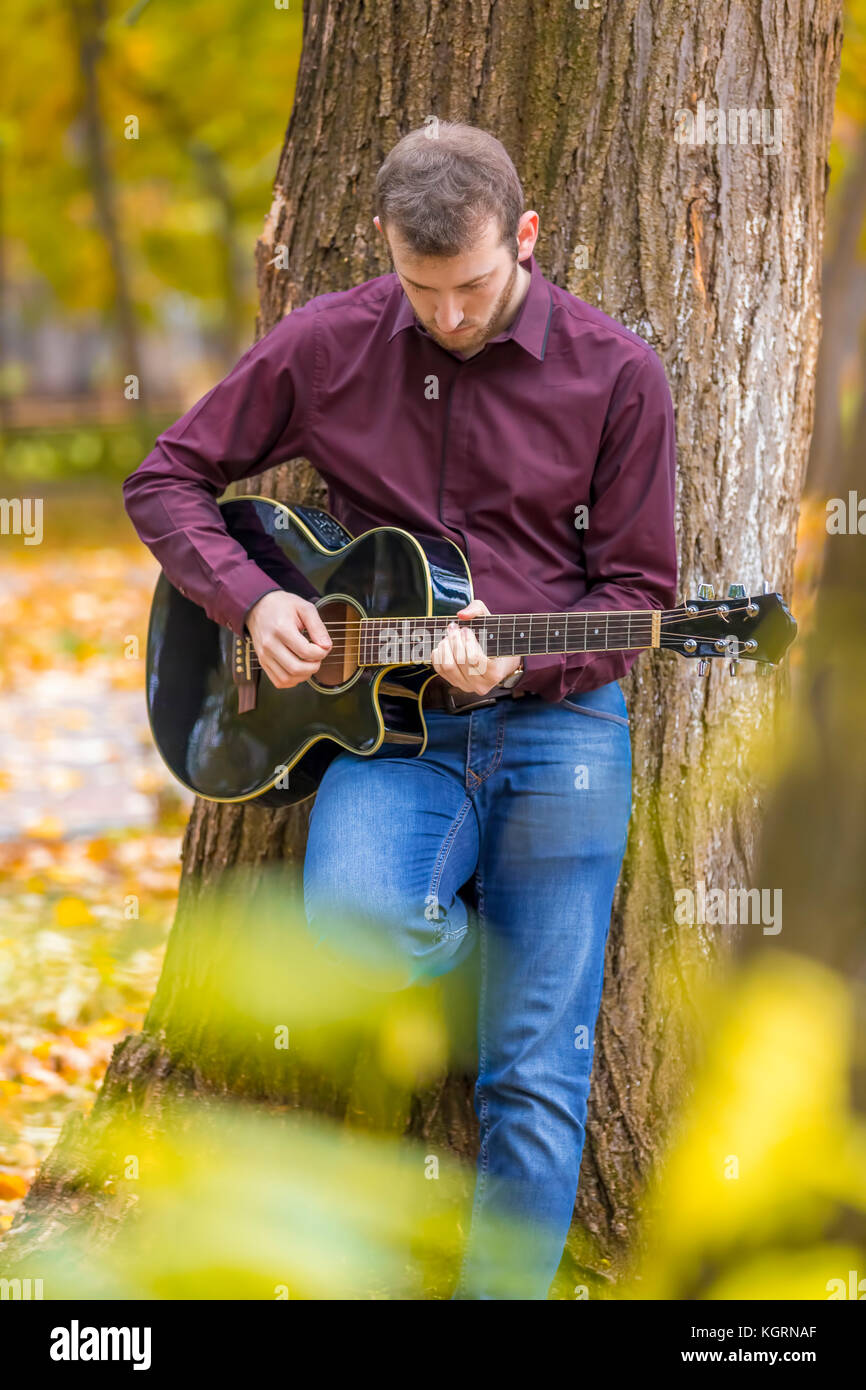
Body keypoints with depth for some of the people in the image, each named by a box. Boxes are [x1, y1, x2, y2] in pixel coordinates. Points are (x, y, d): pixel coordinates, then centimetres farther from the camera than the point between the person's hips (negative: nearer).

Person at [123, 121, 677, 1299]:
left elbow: (638, 590, 1)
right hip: (391, 726, 1)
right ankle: (474, 935, 5)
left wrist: (515, 662, -18)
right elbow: (166, 481, 9)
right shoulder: (327, 346, 0)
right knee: (357, 918, -31)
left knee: (539, 1084, -4)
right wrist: (251, 599, -8)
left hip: (556, 726, -1)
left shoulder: (615, 374, -4)